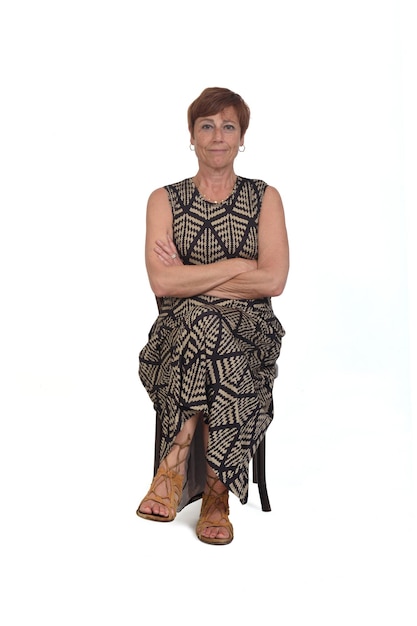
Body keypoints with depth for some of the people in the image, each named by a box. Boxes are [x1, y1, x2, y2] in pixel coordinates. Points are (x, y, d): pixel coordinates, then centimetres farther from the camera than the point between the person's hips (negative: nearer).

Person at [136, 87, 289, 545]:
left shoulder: (265, 198, 8)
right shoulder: (165, 200, 7)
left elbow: (273, 281, -7)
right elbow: (161, 282, -9)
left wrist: (190, 279, -8)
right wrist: (239, 265, -10)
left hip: (249, 334, 0)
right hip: (179, 332, 0)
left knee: (204, 322, -35)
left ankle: (176, 466, -22)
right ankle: (216, 493, -22)